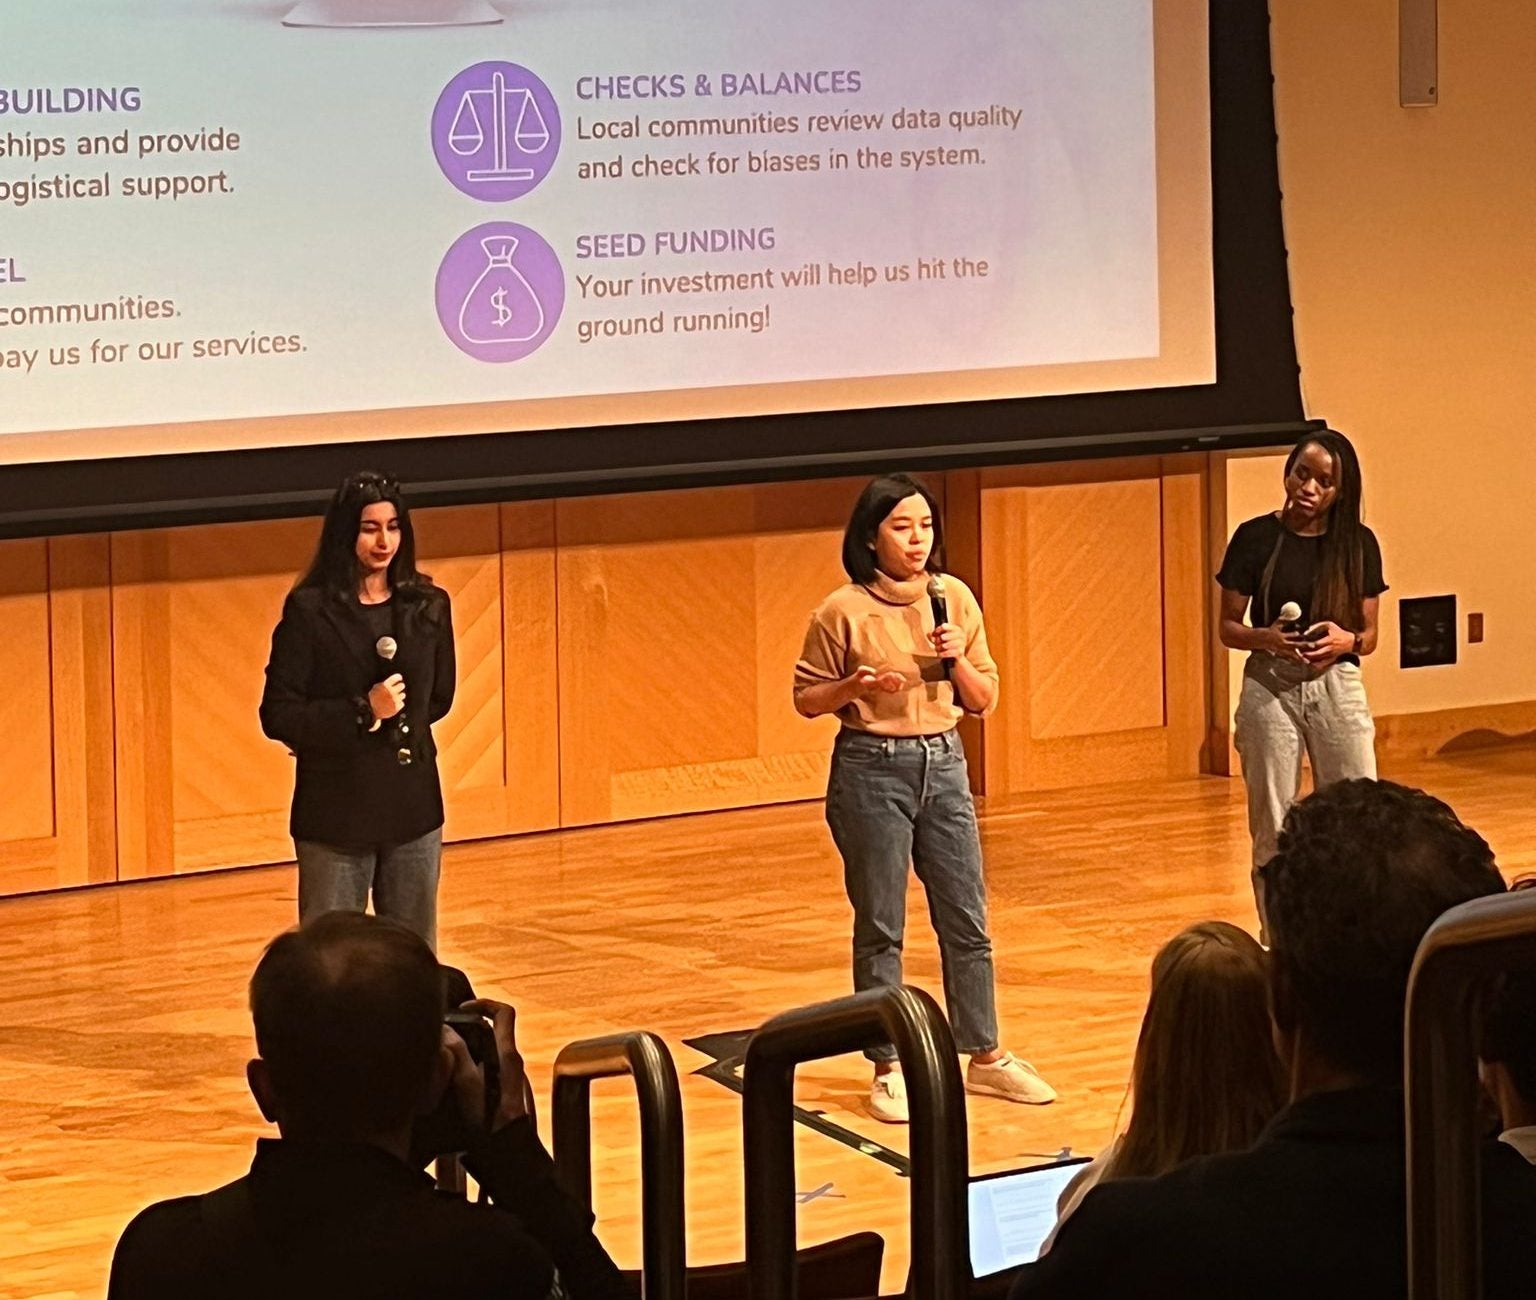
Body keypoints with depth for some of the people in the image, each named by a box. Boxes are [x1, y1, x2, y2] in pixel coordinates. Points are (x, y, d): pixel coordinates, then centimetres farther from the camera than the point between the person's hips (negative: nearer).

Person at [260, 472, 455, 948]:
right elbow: (278, 716, -10)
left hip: (413, 807, 4)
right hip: (336, 813, -4)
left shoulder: (428, 607, 3)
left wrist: (394, 716, 4)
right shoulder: (310, 611, -9)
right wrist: (362, 713, -18)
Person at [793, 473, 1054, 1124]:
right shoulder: (843, 612, -9)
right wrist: (855, 685, -19)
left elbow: (984, 699, 7)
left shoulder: (955, 598, 2)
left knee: (967, 921, 9)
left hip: (944, 761, 4)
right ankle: (889, 1068, 13)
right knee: (880, 928, 4)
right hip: (872, 769, -4)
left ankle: (986, 1057, 20)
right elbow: (806, 698, -1)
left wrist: (957, 659, -12)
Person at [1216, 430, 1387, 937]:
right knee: (1273, 828, 3)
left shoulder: (1358, 544, 2)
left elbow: (1369, 635, 6)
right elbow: (1228, 628, 1)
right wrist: (1267, 638, -20)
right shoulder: (1256, 538, -3)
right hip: (1270, 687, -1)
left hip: (1338, 687, 1)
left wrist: (1345, 640, -17)